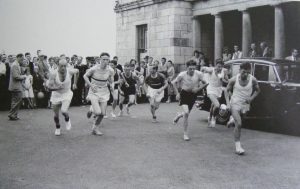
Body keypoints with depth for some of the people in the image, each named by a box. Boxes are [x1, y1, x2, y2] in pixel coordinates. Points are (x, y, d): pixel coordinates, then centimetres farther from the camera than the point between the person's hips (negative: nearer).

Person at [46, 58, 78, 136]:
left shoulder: (70, 71, -19)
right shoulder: (53, 74, -24)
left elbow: (77, 71, 6)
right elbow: (49, 87, -21)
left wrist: (75, 83, 7)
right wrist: (57, 88, -39)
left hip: (67, 94, 0)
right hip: (56, 94, 0)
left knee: (64, 111, -22)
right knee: (56, 115, 8)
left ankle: (67, 119, 14)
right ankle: (57, 128, 36)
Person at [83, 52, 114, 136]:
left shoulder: (110, 70, -7)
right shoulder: (94, 69, -17)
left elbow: (111, 81, 7)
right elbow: (85, 76, -1)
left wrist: (112, 86, -15)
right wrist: (91, 85, -13)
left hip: (104, 92, 4)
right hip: (94, 92, -3)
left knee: (102, 113, 2)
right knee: (98, 112, -17)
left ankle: (95, 128, 24)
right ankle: (91, 110, 19)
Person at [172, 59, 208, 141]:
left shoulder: (199, 74, -18)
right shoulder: (182, 75, -19)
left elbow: (206, 83, -5)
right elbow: (174, 82, -3)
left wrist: (198, 89, -18)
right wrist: (177, 93, -7)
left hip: (193, 94, 3)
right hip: (184, 94, -3)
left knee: (187, 113, 15)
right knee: (186, 112, -18)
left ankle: (179, 116, 53)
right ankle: (185, 133, -4)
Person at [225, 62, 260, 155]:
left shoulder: (253, 80, -12)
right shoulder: (234, 80, -15)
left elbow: (257, 90, 5)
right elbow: (227, 90, -2)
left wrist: (251, 98, -13)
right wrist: (228, 103, -12)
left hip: (245, 104, 3)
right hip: (235, 103, -3)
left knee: (238, 121, 22)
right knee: (238, 124, -13)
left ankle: (233, 119, 59)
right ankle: (238, 146, -6)